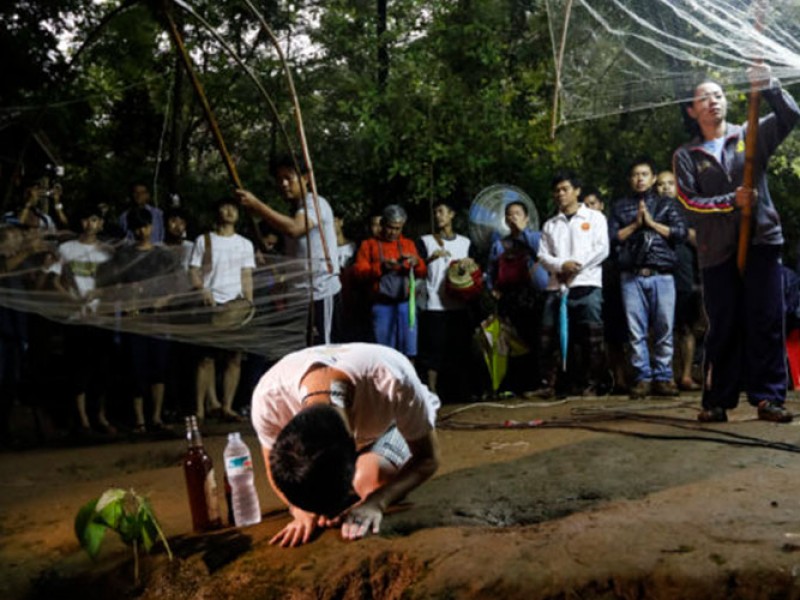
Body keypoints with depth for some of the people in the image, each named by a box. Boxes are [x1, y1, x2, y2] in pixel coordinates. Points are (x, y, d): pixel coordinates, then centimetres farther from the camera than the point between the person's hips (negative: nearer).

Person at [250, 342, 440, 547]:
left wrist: (375, 503, -43)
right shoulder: (268, 398, -39)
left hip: (389, 423, -2)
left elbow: (428, 458, -28)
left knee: (371, 476, -27)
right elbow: (276, 472, -17)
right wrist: (301, 509, -37)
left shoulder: (394, 380, -46)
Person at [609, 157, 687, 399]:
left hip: (662, 275, 0)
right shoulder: (620, 207, 18)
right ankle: (643, 379, 2)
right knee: (636, 331, -3)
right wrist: (635, 224, -1)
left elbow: (681, 232, 3)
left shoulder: (666, 204, 16)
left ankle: (663, 378, 5)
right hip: (632, 276, 0)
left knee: (664, 330, -2)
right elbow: (612, 238, 7)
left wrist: (652, 223, -1)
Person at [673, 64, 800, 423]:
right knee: (723, 327, 3)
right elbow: (689, 201, 0)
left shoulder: (751, 135, 12)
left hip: (761, 241, 0)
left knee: (767, 322, -2)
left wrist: (769, 87, -15)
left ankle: (768, 397, 4)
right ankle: (718, 401, 9)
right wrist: (732, 201, -11)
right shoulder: (686, 156, 11)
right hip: (717, 250, 0)